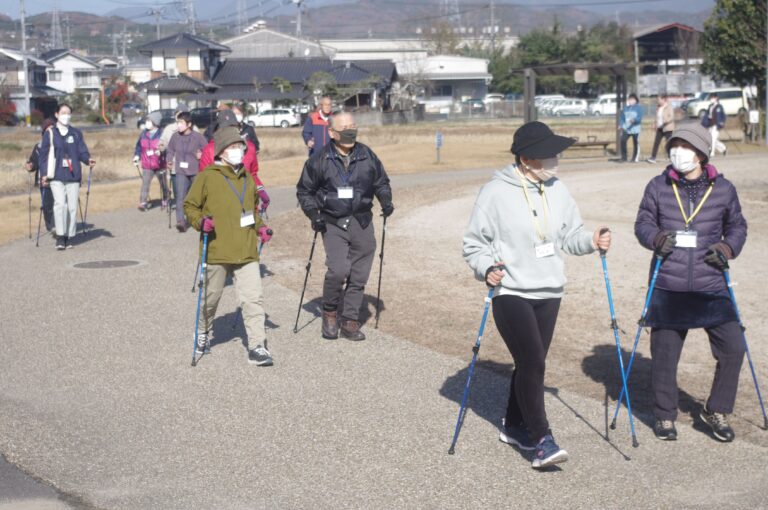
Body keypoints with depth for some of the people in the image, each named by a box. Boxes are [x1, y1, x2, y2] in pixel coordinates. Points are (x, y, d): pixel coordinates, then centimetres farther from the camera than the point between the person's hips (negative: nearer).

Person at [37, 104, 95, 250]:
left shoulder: (76, 133, 10)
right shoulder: (50, 133, 4)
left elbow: (82, 151, 6)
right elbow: (43, 154, 5)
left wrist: (88, 160, -15)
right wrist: (45, 173, -4)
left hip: (73, 176, 2)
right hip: (56, 176, -2)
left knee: (72, 206, 1)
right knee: (60, 203, -17)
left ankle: (69, 238, 11)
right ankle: (60, 237, -14)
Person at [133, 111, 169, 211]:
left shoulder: (161, 134, -9)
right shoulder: (143, 134, 3)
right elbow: (139, 146, 13)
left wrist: (161, 151, -29)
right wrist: (137, 156, 0)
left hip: (160, 165, -2)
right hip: (147, 166, 2)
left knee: (163, 184, 14)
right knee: (145, 183, -10)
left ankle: (165, 200, 32)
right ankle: (143, 202, -12)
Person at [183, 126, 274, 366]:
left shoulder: (247, 178, 13)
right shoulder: (207, 177, -5)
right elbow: (189, 205, 0)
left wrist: (260, 227, 12)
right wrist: (200, 221, -17)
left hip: (246, 251, 4)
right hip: (217, 251, -4)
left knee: (254, 298, -5)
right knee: (211, 298, 13)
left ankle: (257, 347, -2)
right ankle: (203, 333, 38)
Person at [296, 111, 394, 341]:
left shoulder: (367, 155, 5)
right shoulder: (320, 159, -2)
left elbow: (382, 182, 19)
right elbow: (304, 190, 7)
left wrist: (386, 201, 2)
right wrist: (313, 213, -6)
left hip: (362, 223, 3)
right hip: (333, 224, -3)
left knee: (359, 275, 5)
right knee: (338, 270, -19)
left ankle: (350, 321, 17)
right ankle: (330, 312, 6)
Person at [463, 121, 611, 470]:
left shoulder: (557, 191, 7)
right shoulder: (496, 193, -10)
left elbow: (569, 236, 12)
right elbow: (474, 243, -4)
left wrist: (591, 241, -7)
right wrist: (486, 269, -21)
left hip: (549, 294, 6)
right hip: (511, 294, -6)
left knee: (531, 364, 13)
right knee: (532, 362, -14)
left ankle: (514, 427, 30)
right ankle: (541, 441, -10)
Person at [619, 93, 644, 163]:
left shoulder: (639, 108, 0)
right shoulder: (626, 108, 14)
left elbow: (640, 118, -12)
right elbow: (622, 117, 17)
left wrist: (634, 120, -31)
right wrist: (621, 125, 1)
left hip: (635, 129, -3)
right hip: (626, 129, 3)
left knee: (636, 143, 0)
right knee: (623, 140, -15)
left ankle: (634, 158, 14)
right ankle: (624, 158, -8)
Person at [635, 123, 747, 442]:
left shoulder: (723, 189, 3)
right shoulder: (658, 187, 1)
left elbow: (737, 225, 14)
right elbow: (642, 222, 8)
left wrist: (728, 247, -5)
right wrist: (655, 237, -13)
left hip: (711, 287, 1)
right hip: (668, 287, -1)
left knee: (733, 347, -2)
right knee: (664, 353, 7)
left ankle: (716, 411, 19)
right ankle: (664, 416, 26)